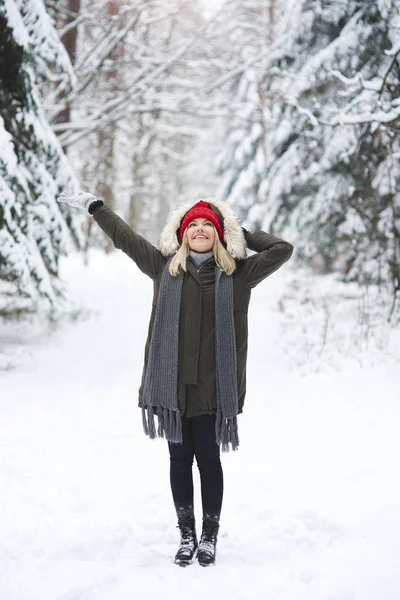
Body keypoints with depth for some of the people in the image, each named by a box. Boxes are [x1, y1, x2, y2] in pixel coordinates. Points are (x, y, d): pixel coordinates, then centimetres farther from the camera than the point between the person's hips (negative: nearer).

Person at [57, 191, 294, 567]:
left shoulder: (237, 273, 4)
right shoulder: (165, 267, 8)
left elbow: (283, 249, 6)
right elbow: (124, 238, 18)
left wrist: (244, 235, 9)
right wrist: (94, 207, 26)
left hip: (213, 386, -1)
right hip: (171, 383, 2)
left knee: (208, 459, 4)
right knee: (179, 459, 9)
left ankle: (210, 536, 19)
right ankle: (186, 535, 22)